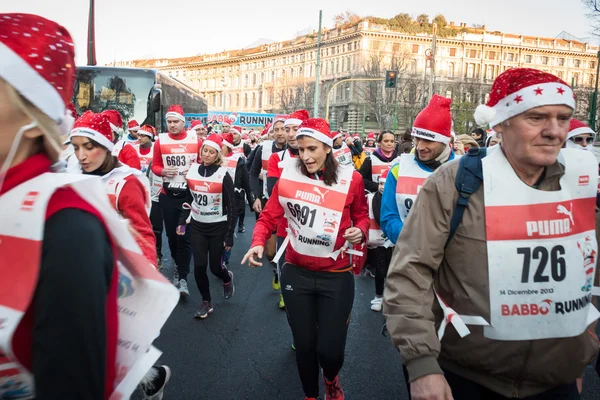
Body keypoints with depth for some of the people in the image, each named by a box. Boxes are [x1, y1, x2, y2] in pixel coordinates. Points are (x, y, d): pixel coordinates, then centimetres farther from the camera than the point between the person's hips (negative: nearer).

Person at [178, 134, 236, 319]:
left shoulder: (223, 174, -11)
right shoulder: (192, 170, 1)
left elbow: (231, 207, -9)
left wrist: (229, 235, -10)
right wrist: (182, 221, 6)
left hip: (218, 227, -3)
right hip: (197, 226, 3)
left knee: (215, 267, 4)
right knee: (199, 266, -3)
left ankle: (227, 278, 40)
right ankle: (206, 302, 18)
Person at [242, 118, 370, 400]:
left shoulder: (350, 178, -7)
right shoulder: (288, 175, -5)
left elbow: (362, 215, 7)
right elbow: (269, 216, 0)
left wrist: (360, 231, -14)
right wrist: (258, 243, -18)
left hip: (336, 276, -1)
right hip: (296, 273, 1)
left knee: (330, 349, 1)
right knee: (304, 344, 14)